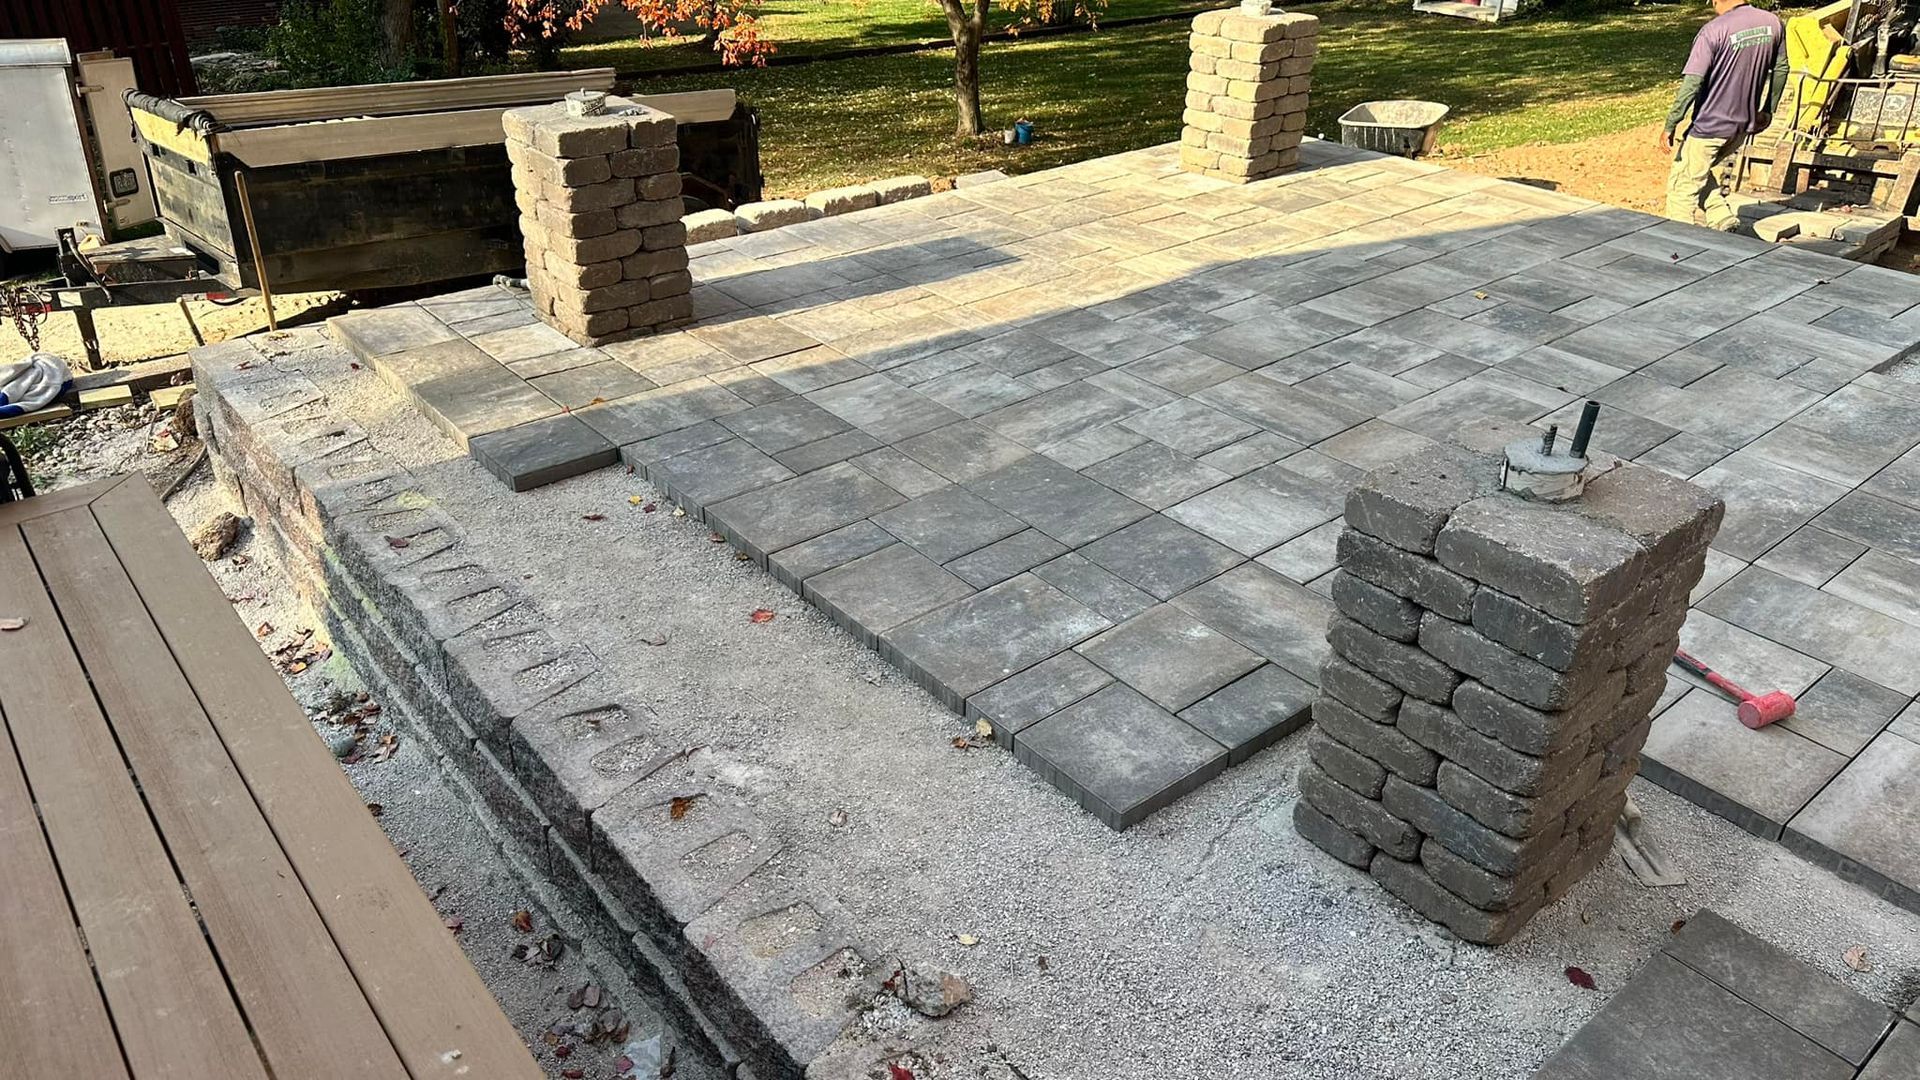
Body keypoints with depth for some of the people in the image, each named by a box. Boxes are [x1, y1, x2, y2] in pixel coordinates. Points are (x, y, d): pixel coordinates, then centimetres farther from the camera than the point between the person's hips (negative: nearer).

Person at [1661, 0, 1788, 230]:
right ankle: (1723, 222, 11)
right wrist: (1767, 110, 24)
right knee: (1711, 177, 23)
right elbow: (1780, 69, 13)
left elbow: (1691, 84, -23)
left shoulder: (1713, 31, -20)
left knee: (1683, 185, 4)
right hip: (1744, 125, 7)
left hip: (1709, 127, -7)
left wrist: (1669, 126, -16)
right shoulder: (1772, 23, 2)